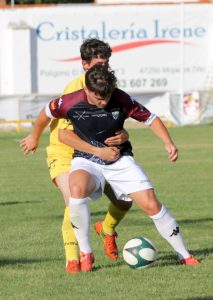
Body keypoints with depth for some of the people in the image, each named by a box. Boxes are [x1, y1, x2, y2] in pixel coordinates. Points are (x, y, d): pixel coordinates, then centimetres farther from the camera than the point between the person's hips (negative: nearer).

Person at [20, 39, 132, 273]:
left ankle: (107, 230, 33)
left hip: (95, 156, 6)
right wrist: (98, 151, -36)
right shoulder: (75, 91, -23)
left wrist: (123, 135, -24)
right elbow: (65, 133, -29)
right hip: (64, 155, -6)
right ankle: (72, 258, -20)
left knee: (124, 200, 1)